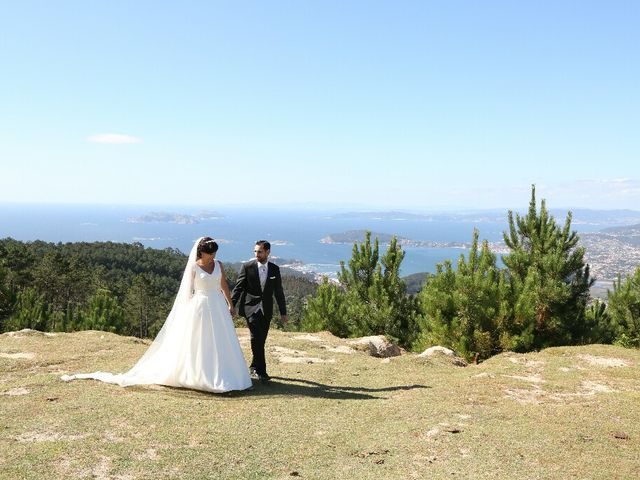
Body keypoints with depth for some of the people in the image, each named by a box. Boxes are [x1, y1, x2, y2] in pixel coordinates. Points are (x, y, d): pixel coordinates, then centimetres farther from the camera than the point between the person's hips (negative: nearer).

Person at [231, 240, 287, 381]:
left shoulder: (275, 269, 6)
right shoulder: (247, 267, -2)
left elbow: (278, 292, 11)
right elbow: (238, 288, -2)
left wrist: (283, 312, 12)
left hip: (266, 310, 3)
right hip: (250, 308, -3)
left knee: (261, 340, 7)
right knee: (256, 336, -18)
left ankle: (254, 367, 26)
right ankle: (261, 370, -13)